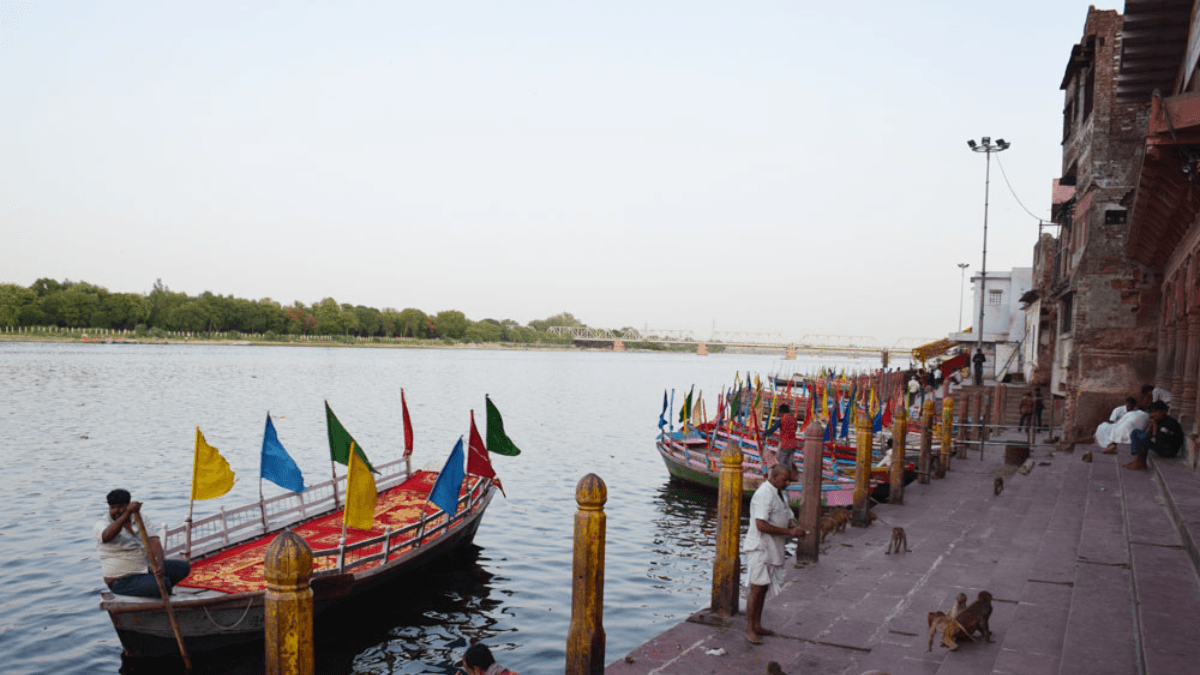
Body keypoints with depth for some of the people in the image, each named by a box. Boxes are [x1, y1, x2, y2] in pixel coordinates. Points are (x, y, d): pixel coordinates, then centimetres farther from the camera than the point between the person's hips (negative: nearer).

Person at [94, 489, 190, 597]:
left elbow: (153, 541, -6)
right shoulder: (101, 524, -6)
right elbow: (107, 537, -33)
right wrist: (127, 513, -46)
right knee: (163, 583, -30)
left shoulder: (142, 520, 8)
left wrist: (158, 564, -25)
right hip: (123, 580, -6)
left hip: (145, 568, 6)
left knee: (183, 567, -8)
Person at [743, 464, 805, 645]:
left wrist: (795, 526, -3)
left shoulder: (778, 494, 14)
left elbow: (788, 516, 21)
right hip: (760, 547, -10)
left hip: (773, 548, 10)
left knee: (763, 588, 14)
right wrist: (789, 532, -22)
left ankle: (757, 625, 23)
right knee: (757, 588, -7)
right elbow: (761, 525, -25)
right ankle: (749, 630, -1)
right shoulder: (764, 494, -18)